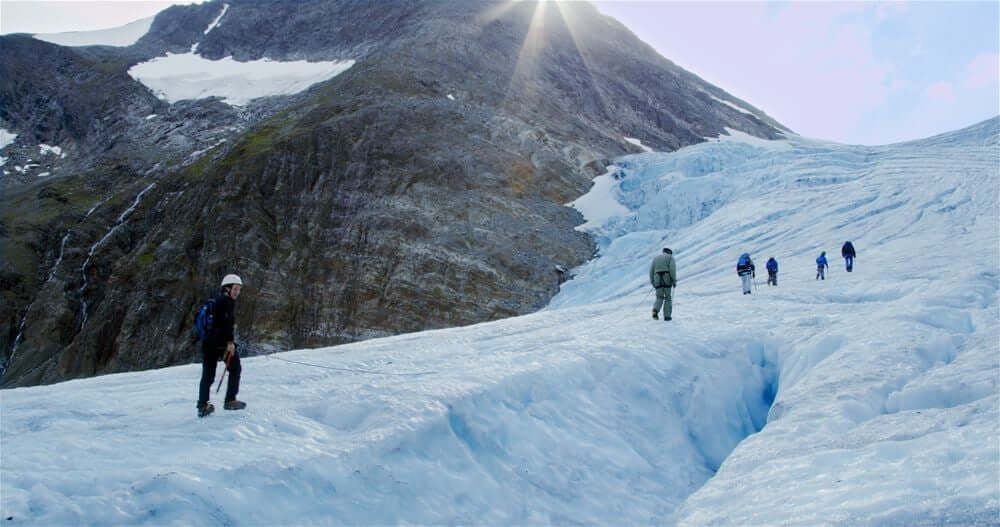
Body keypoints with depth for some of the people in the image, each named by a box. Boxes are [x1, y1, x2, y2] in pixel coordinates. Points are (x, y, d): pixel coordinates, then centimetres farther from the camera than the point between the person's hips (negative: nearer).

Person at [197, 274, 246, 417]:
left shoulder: (215, 301, 20)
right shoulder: (228, 301, -7)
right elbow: (226, 322, -20)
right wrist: (230, 341, -22)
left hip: (207, 342, 8)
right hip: (221, 342, -8)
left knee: (207, 375, 10)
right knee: (235, 369, 9)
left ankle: (202, 406, 8)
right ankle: (230, 401, 6)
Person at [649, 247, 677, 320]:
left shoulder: (656, 258, 20)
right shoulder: (670, 257, 8)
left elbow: (651, 270, 13)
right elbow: (672, 268, -8)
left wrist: (652, 283, 18)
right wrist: (674, 281, -8)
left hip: (658, 280, 3)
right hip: (667, 280, -3)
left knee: (659, 298, 12)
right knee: (668, 298, 10)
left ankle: (655, 310, -16)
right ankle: (667, 316, 5)